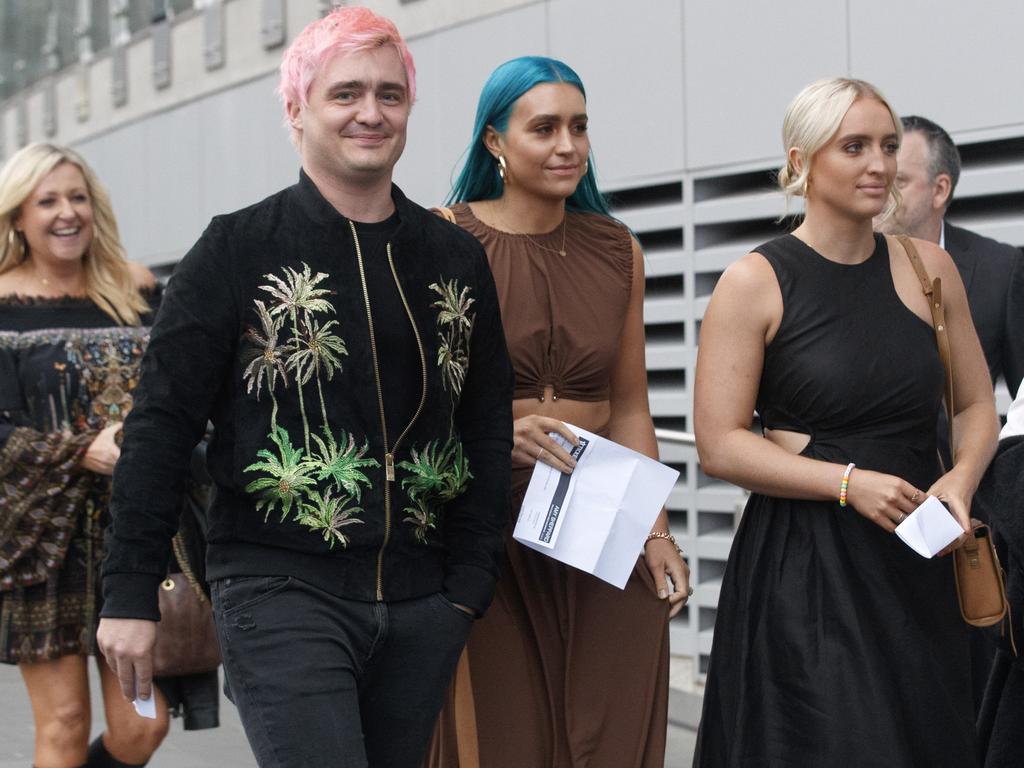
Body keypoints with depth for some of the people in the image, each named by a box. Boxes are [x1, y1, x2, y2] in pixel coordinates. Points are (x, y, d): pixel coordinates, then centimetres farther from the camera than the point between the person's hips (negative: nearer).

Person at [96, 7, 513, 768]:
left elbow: (487, 432, 12)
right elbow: (160, 426, -3)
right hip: (281, 592, -4)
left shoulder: (456, 258, 10)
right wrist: (130, 592, -6)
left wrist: (470, 584, 4)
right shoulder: (239, 248, -1)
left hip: (421, 606, 4)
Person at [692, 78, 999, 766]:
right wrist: (850, 483, -17)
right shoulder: (754, 283, -6)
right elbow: (719, 445, -9)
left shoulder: (927, 267, 7)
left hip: (918, 562, 5)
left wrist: (960, 480, -7)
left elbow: (977, 404, 14)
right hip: (803, 561, -4)